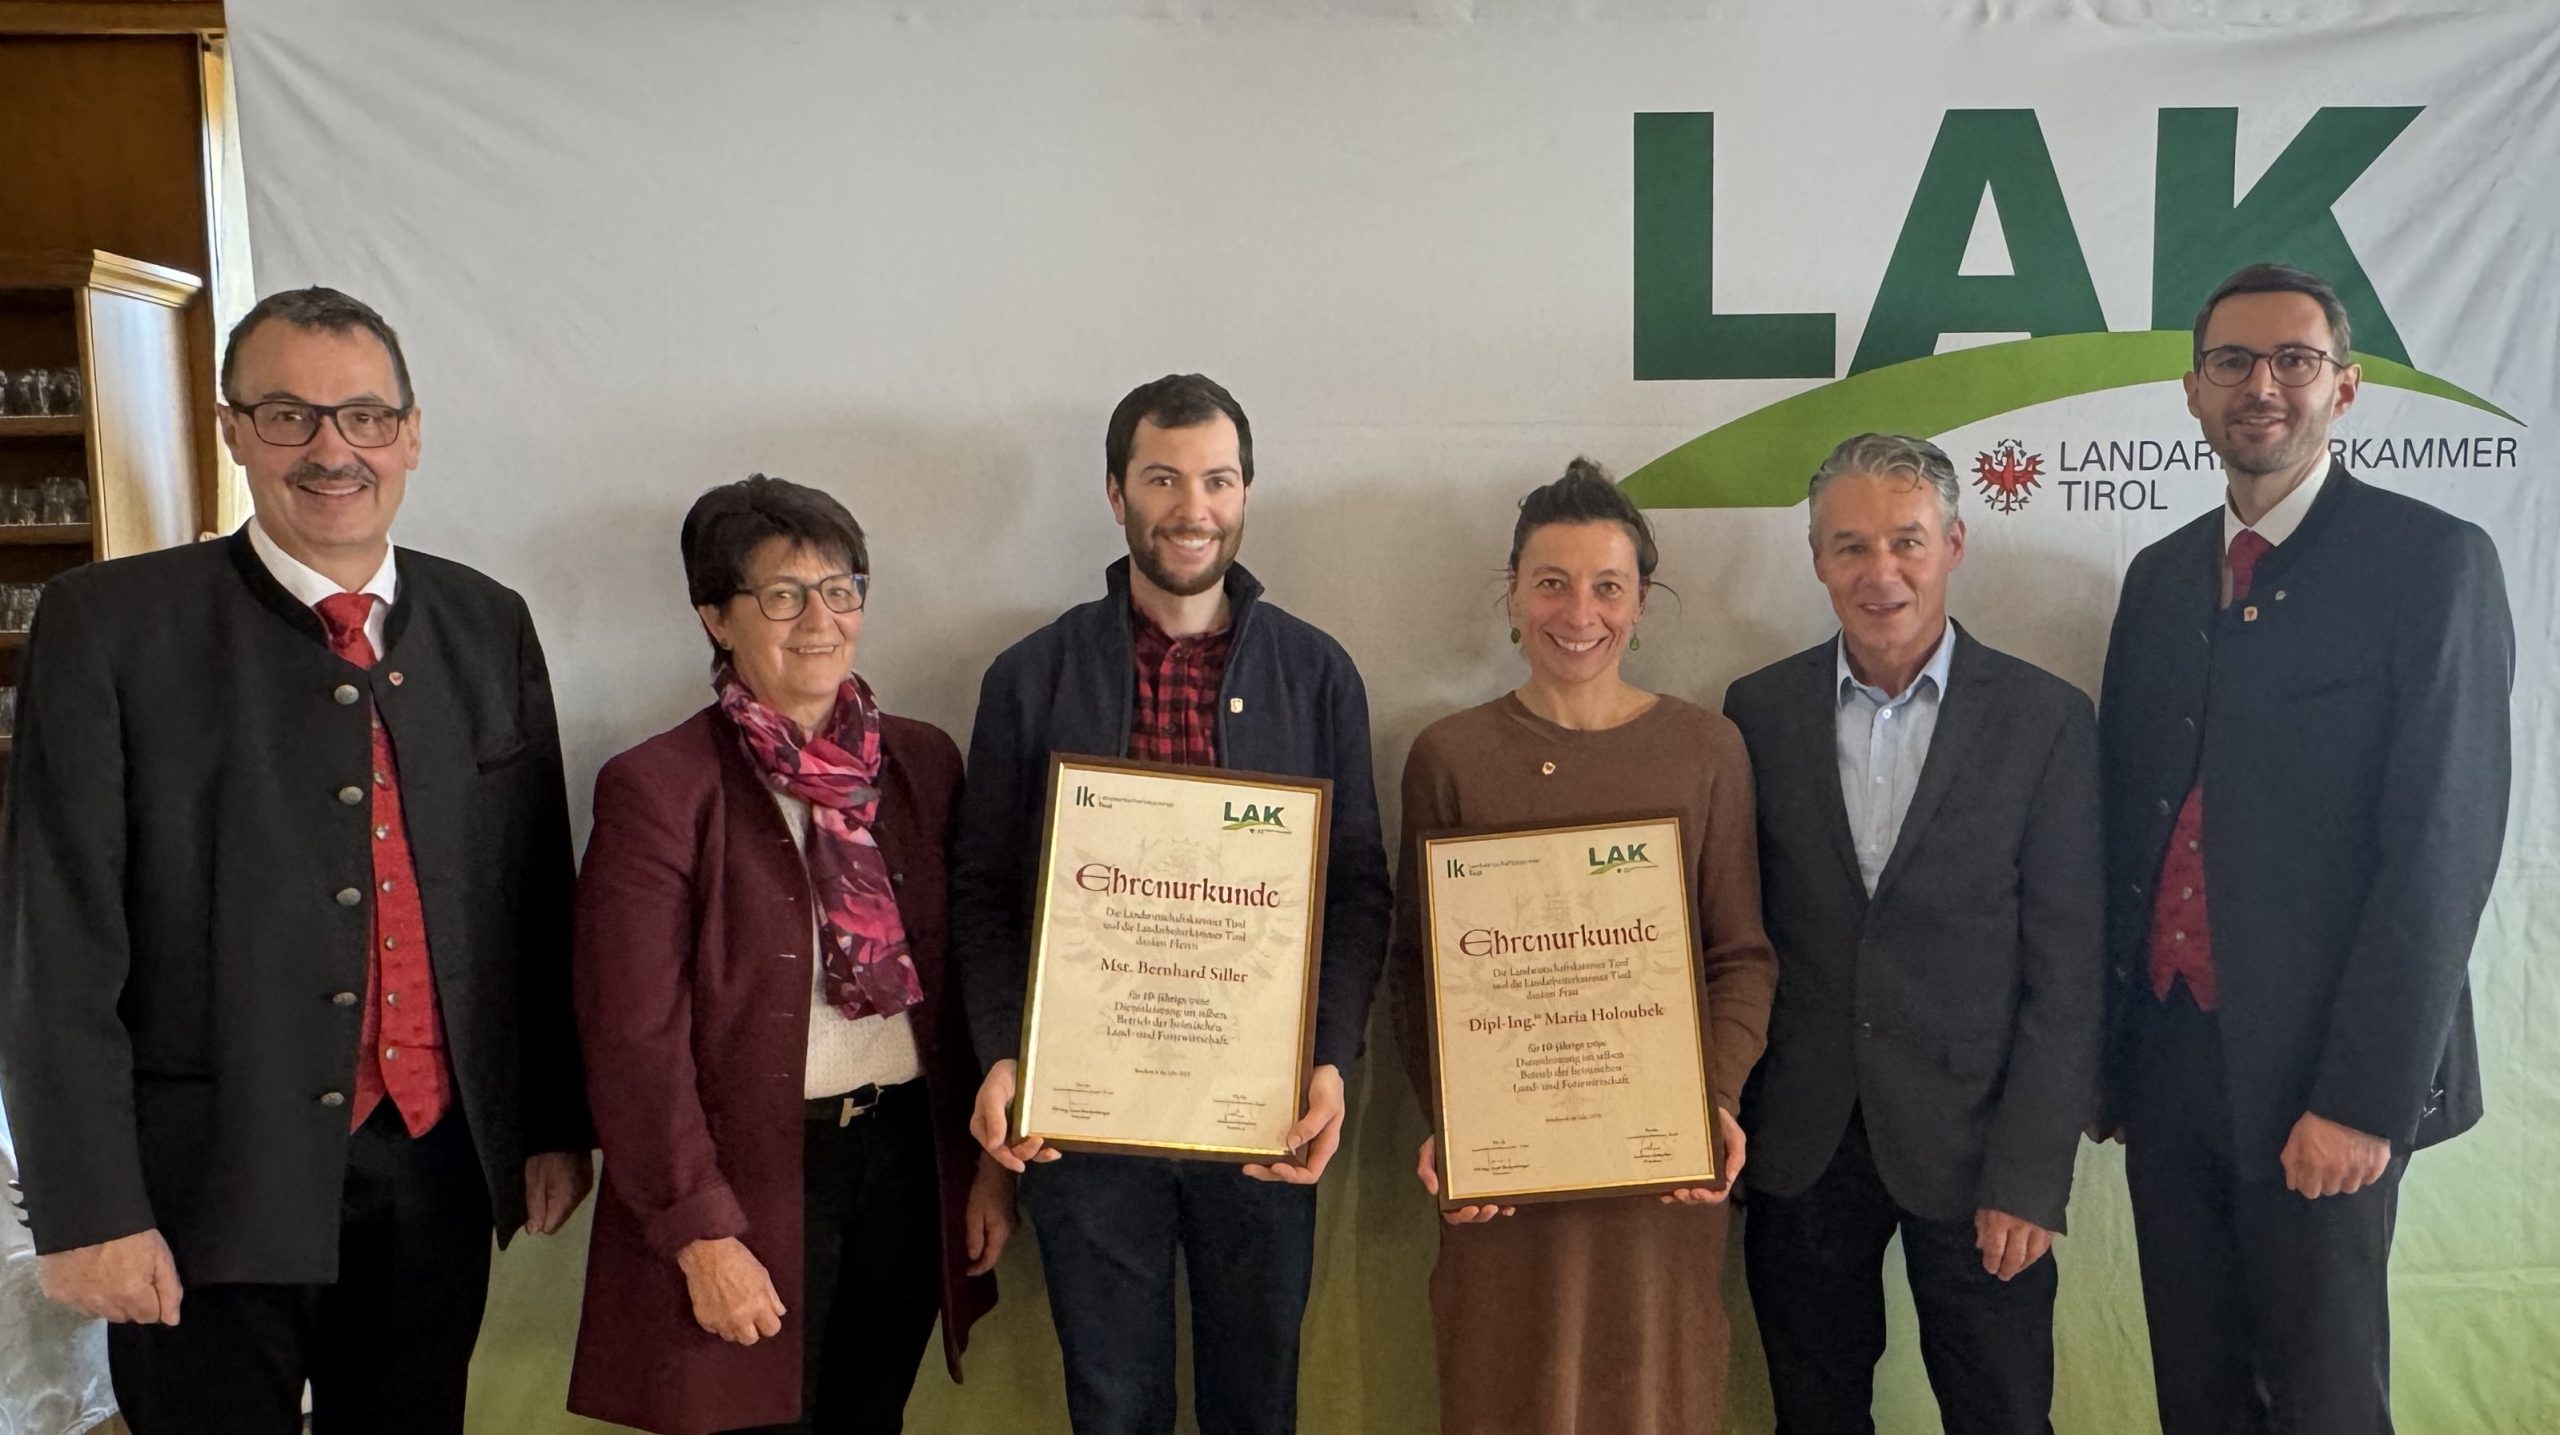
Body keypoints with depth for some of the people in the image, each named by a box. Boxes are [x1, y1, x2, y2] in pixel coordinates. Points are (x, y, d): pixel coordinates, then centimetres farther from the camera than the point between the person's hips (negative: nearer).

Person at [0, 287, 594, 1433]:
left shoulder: (487, 625, 4)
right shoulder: (110, 625, -7)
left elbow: (537, 900, 7)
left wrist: (555, 1123, 8)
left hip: (441, 1164, 4)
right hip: (211, 1182, -3)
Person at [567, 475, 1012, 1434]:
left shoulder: (923, 762, 5)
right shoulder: (656, 788, -9)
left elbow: (969, 981, 9)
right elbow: (635, 1039, -11)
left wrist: (992, 1159, 6)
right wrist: (703, 1236, -13)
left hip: (908, 1163, 4)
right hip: (752, 1177, -4)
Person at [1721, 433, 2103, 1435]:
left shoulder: (2047, 719, -6)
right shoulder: (1759, 710, 1)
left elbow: (2067, 970, -6)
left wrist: (2032, 1176, -10)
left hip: (1972, 1146, -2)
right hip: (1799, 1149, 2)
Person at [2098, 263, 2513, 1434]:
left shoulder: (2433, 564, -7)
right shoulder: (2160, 575, 10)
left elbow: (2442, 849, -13)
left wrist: (2362, 1098, -17)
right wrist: (2103, 1043, 8)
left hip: (2319, 1083, -5)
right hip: (2164, 1058, 5)